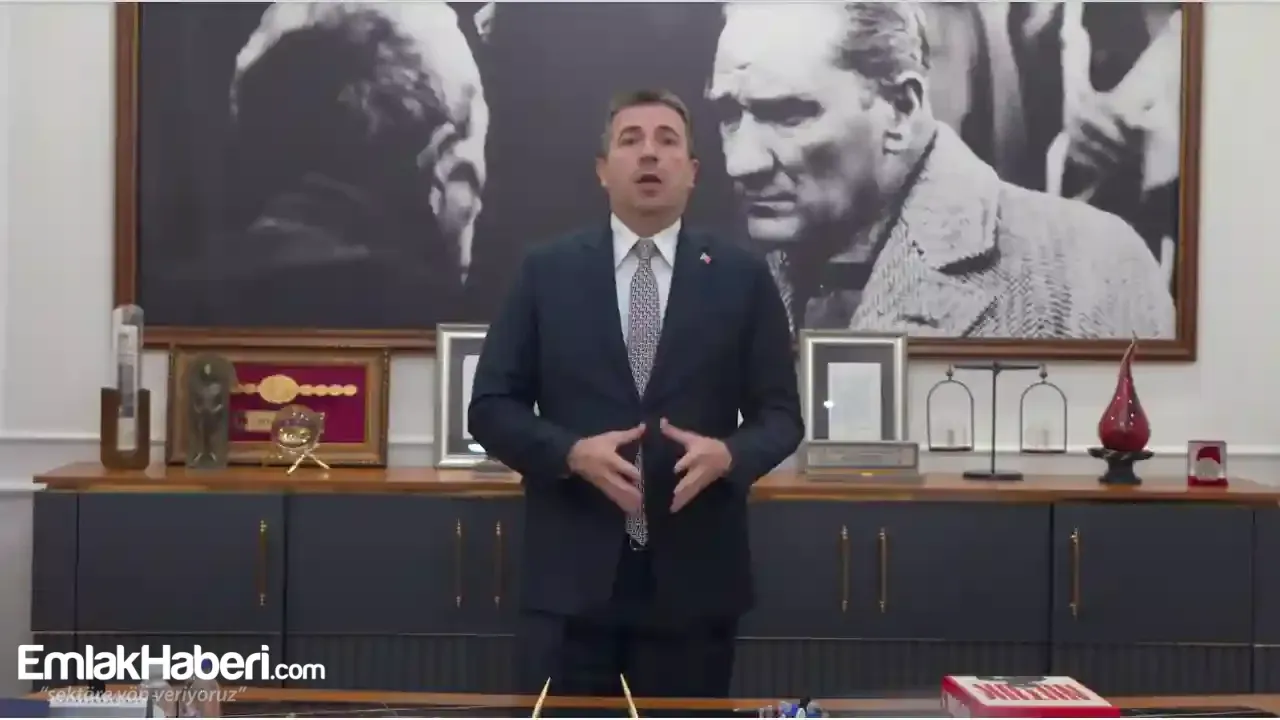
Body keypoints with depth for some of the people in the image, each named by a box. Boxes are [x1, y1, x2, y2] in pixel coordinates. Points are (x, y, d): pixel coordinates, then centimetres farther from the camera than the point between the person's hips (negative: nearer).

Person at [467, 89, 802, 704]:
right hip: (571, 576, 0)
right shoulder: (546, 271, 4)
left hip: (694, 578, 1)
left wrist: (728, 454, -16)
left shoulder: (742, 277, 5)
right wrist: (572, 452, -15)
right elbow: (490, 406, 3)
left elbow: (780, 414, 6)